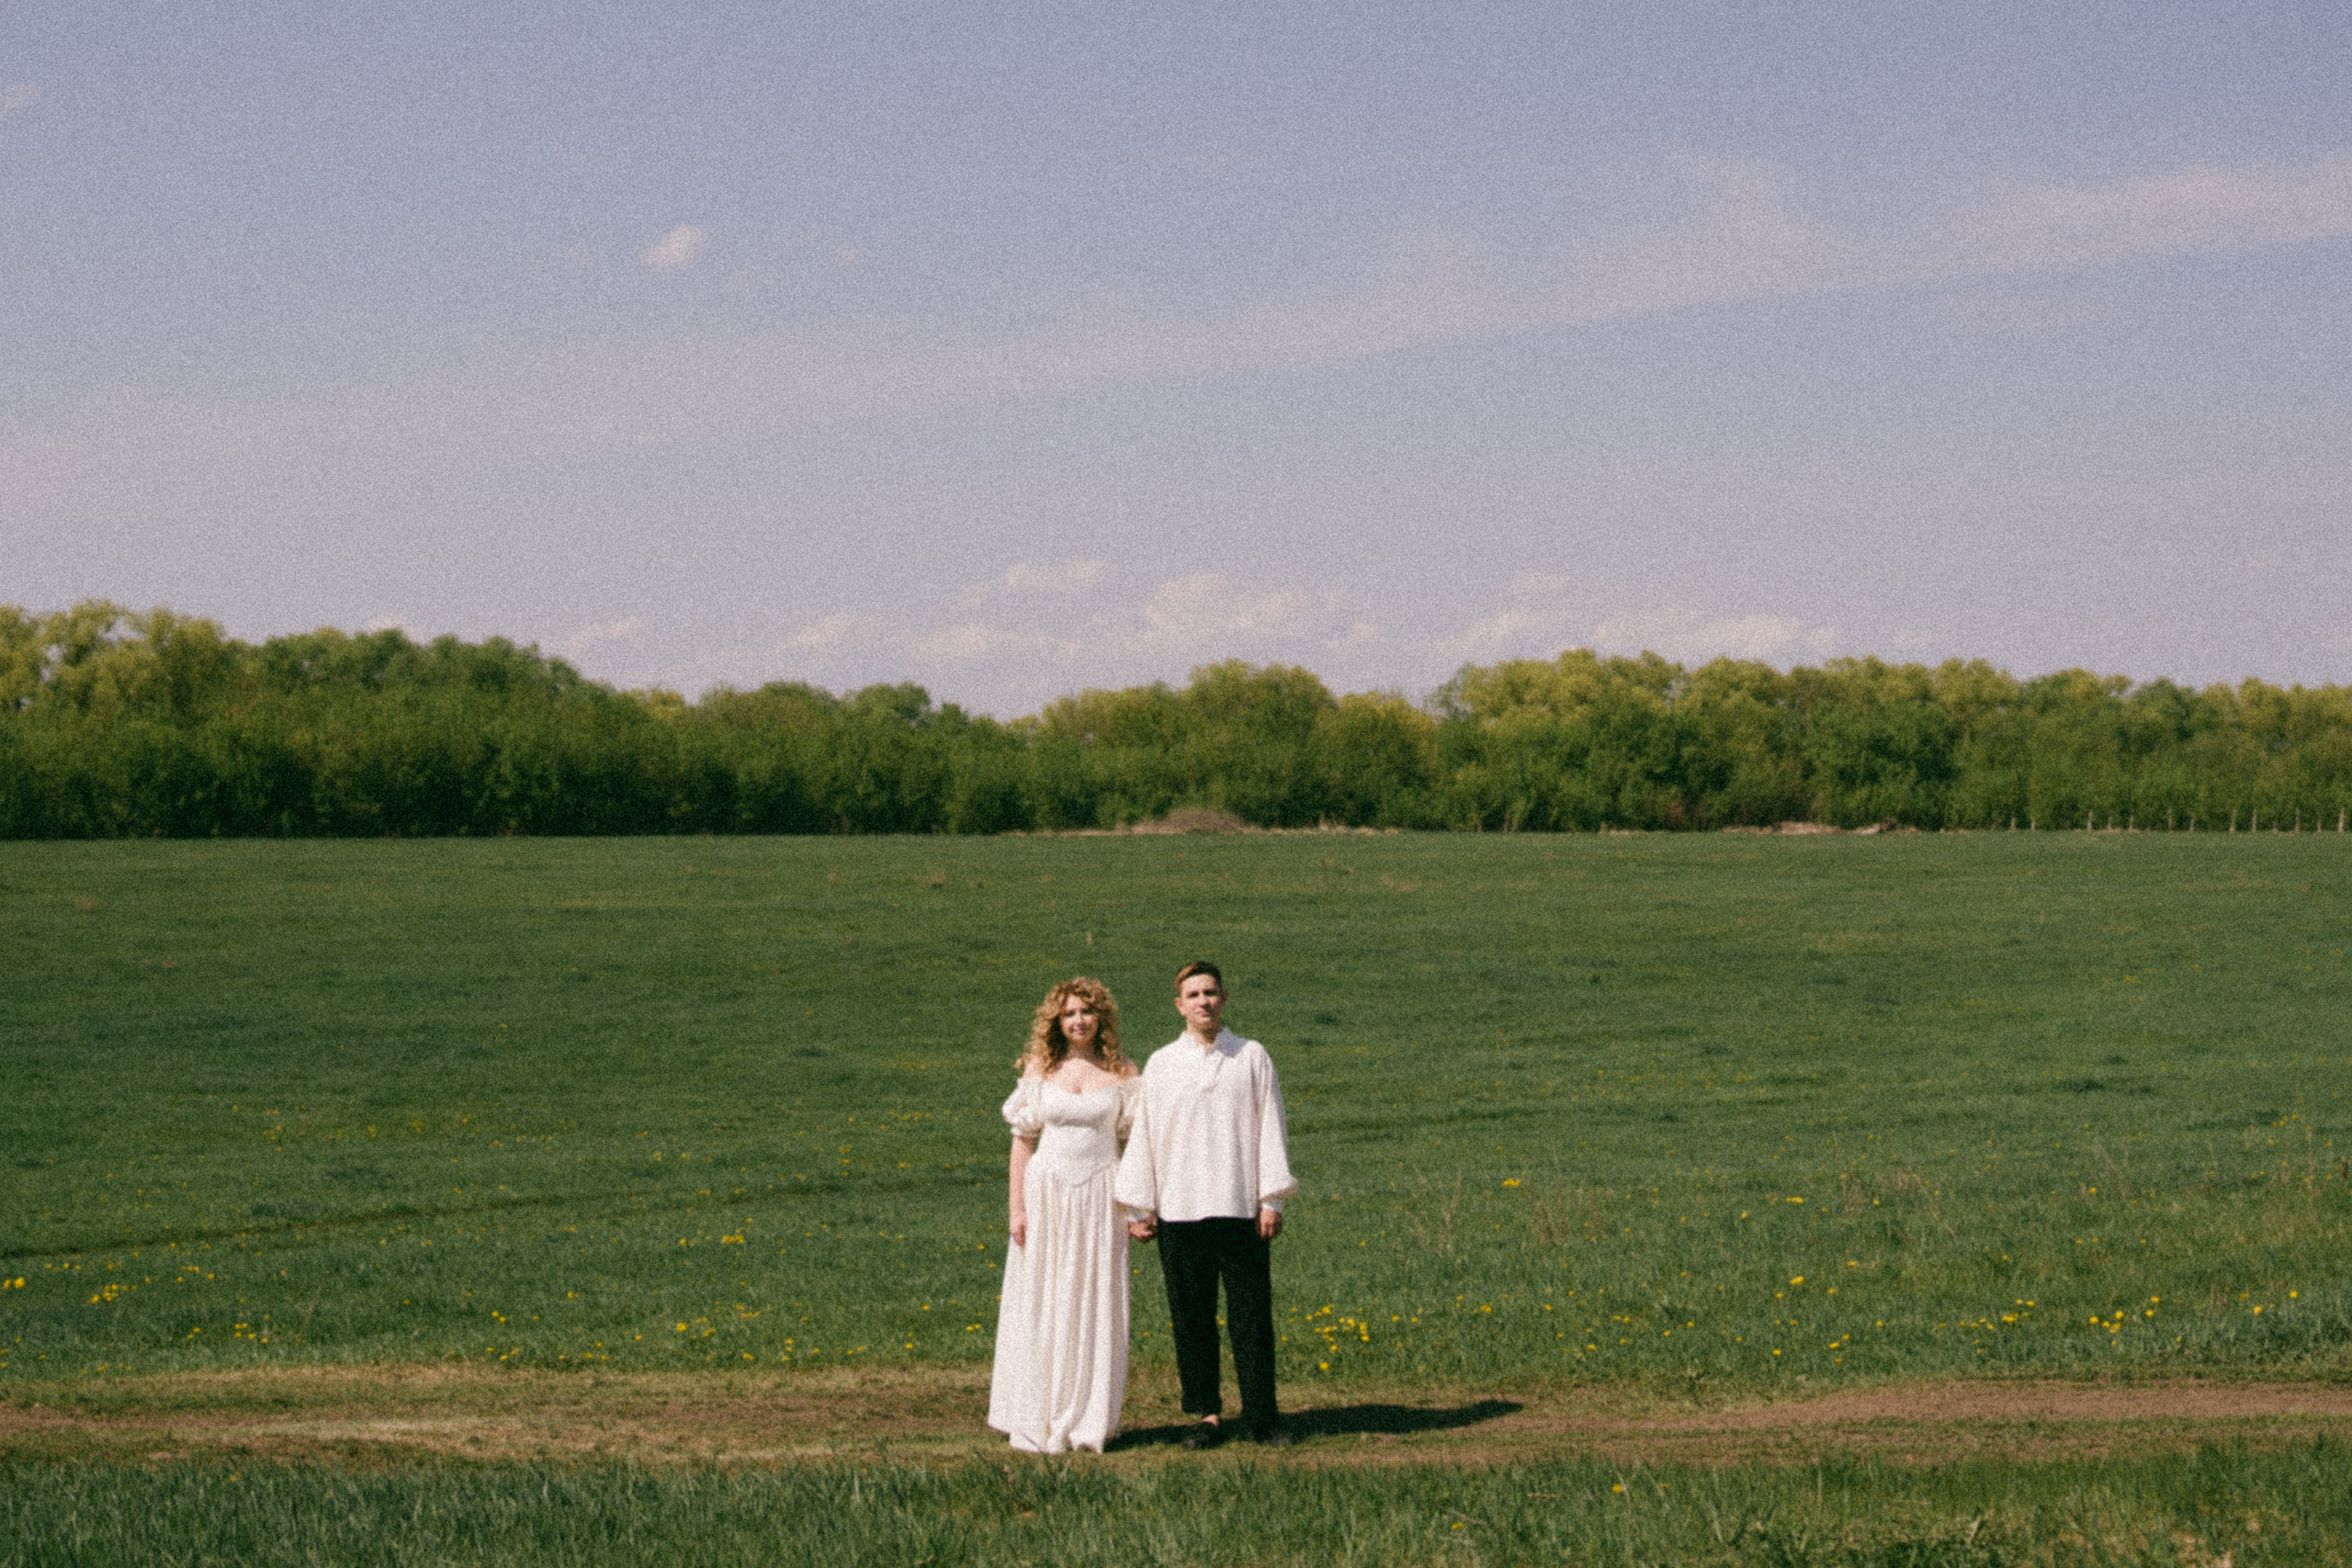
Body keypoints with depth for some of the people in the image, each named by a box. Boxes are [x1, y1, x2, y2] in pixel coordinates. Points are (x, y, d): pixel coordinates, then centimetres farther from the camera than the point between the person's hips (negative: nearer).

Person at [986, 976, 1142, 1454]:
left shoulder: (1121, 1073, 3)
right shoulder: (1040, 1070, 4)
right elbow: (1022, 1139, 5)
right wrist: (1016, 1207, -2)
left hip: (1100, 1197, 0)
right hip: (1046, 1194, 0)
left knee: (1096, 1307, 2)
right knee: (1042, 1307, 2)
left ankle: (1090, 1422, 10)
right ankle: (1038, 1423, 10)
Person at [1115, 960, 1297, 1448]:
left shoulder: (1252, 1057, 7)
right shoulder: (1160, 1065, 9)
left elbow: (1271, 1129, 6)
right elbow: (1143, 1135, 11)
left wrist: (1272, 1200, 0)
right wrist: (1139, 1208, 7)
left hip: (1241, 1207, -1)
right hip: (1179, 1208, 1)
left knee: (1251, 1315, -1)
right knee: (1191, 1317, 2)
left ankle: (1261, 1414, 6)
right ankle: (1206, 1413, 11)